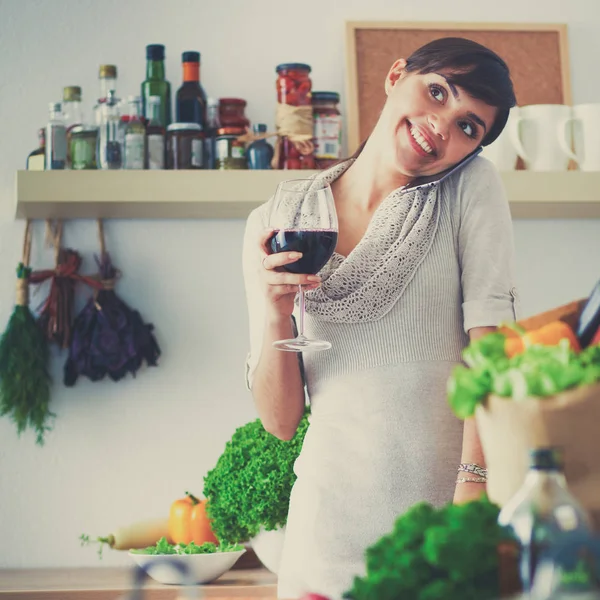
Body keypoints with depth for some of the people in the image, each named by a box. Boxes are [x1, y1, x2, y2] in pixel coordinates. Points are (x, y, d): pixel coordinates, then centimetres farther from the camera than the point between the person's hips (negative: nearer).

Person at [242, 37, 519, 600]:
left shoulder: (472, 186, -1)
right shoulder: (275, 224, 0)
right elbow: (280, 420, 1)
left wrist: (475, 489, -24)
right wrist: (277, 316, -16)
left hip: (447, 509, 0)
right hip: (334, 527, 1)